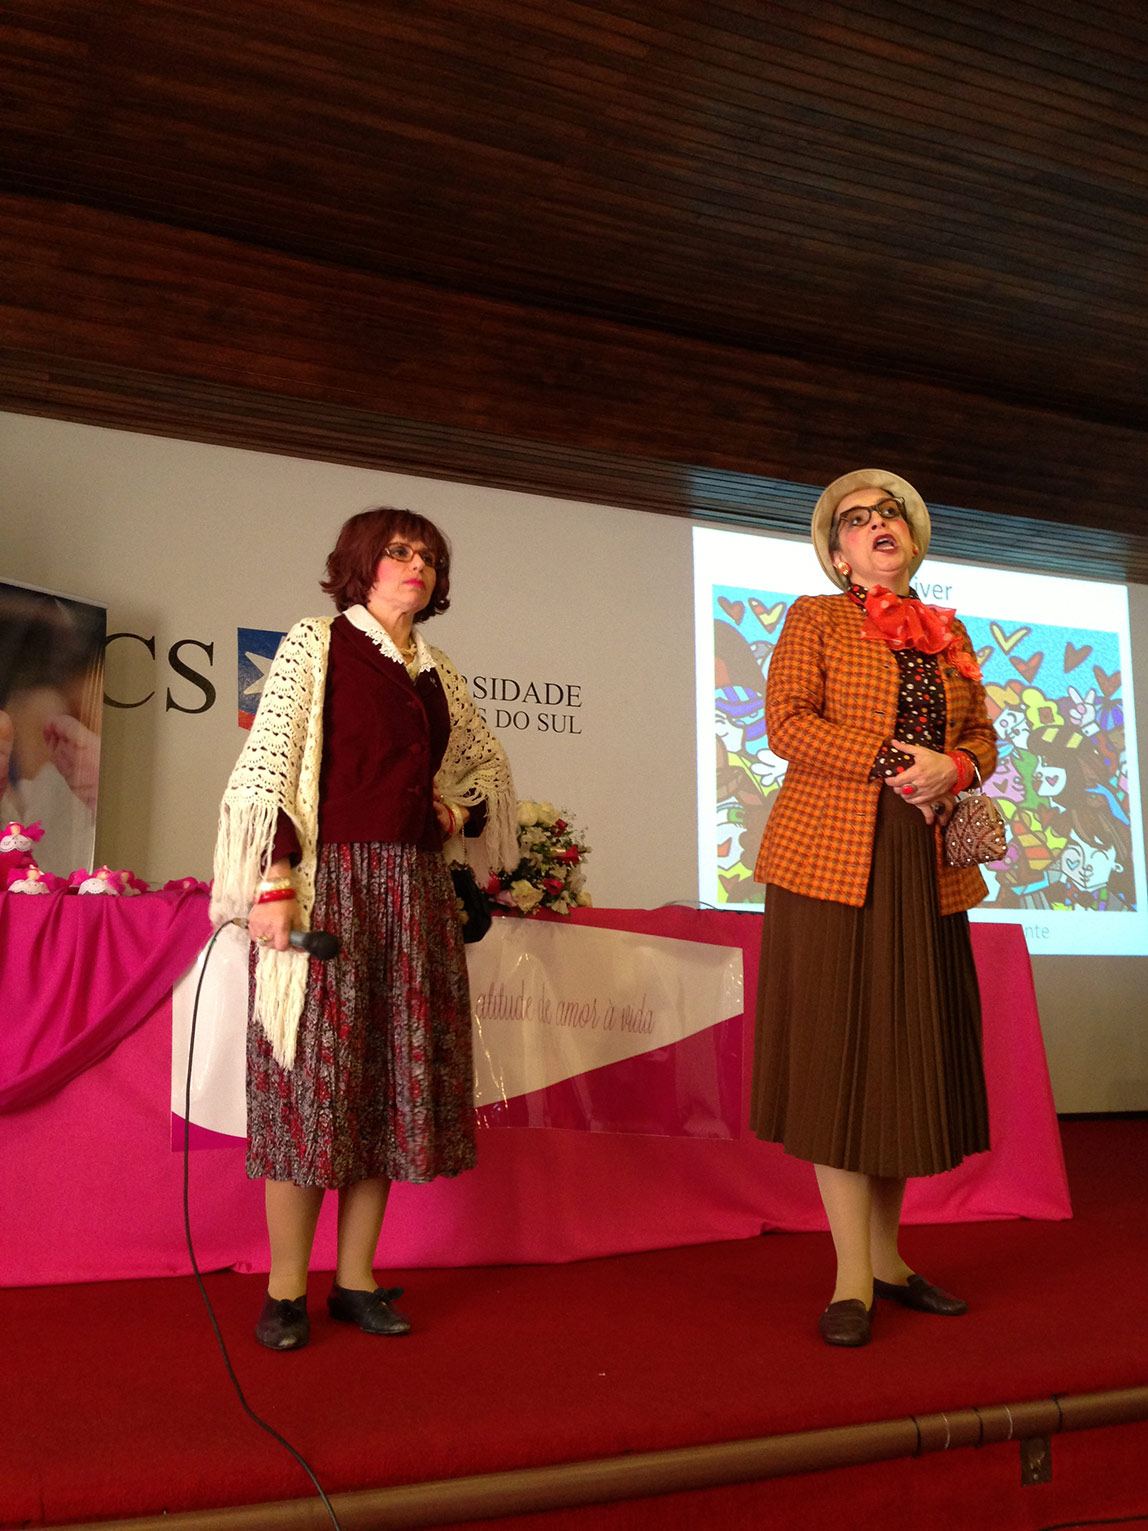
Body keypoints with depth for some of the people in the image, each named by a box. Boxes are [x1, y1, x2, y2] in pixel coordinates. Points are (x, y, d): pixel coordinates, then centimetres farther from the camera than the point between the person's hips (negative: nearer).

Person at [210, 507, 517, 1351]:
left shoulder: (440, 674, 16)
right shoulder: (316, 645, 0)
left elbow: (489, 761, 30)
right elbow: (268, 766, -8)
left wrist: (461, 812, 9)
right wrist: (273, 883, -17)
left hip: (416, 893, 6)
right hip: (330, 881, -5)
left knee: (393, 1081, 6)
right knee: (314, 1077, -3)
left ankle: (358, 1279, 17)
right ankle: (286, 1290, 9)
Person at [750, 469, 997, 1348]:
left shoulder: (949, 633, 20)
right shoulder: (814, 618, 6)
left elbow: (983, 736, 17)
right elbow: (787, 723, -6)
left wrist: (952, 769, -6)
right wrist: (894, 763, -15)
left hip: (928, 866, 5)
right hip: (833, 858, -5)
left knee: (911, 1052, 6)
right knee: (838, 1051, -5)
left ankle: (887, 1256, 19)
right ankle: (852, 1280, 2)